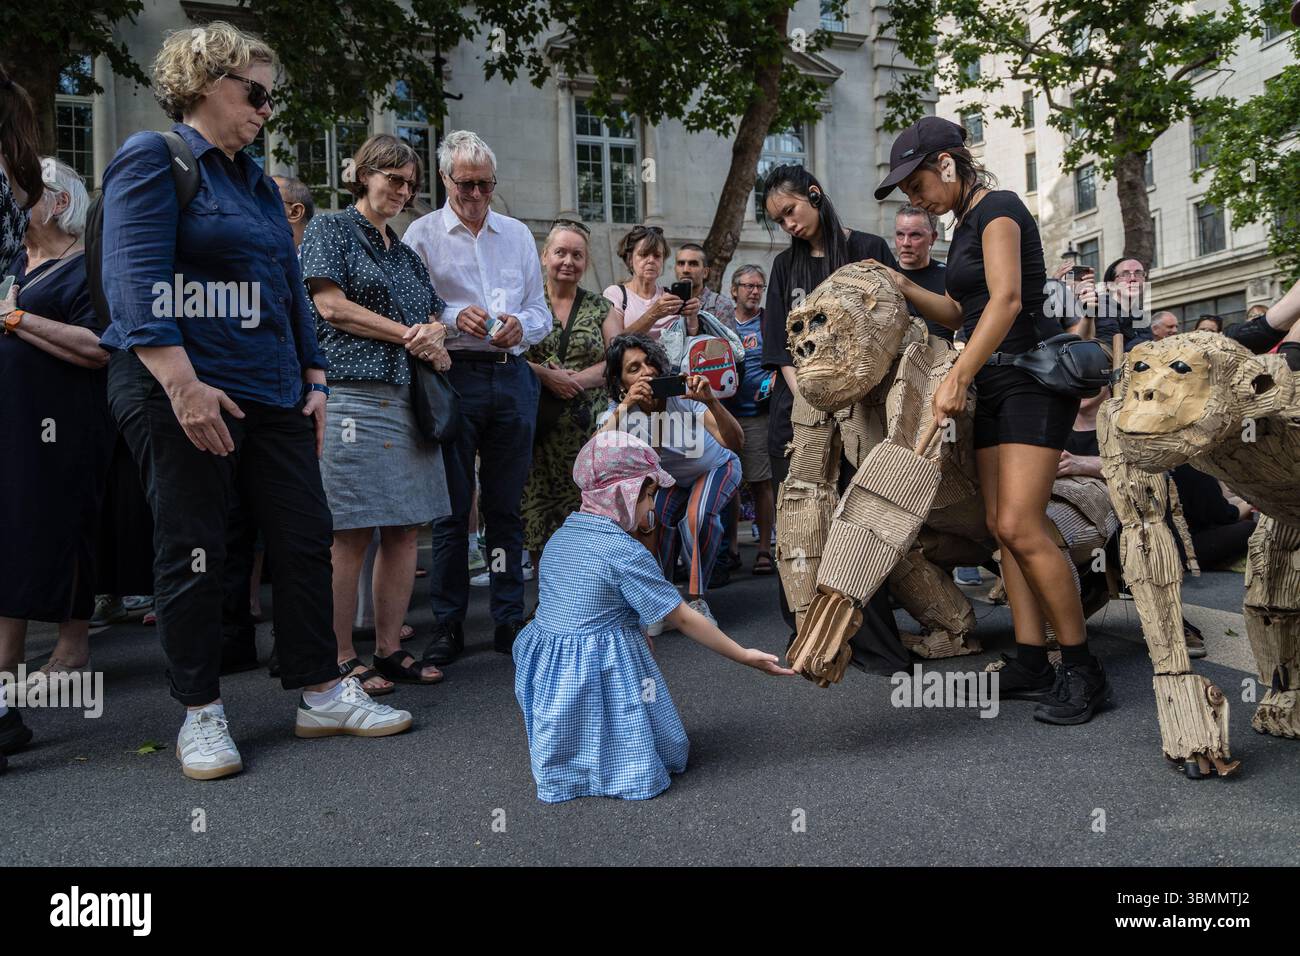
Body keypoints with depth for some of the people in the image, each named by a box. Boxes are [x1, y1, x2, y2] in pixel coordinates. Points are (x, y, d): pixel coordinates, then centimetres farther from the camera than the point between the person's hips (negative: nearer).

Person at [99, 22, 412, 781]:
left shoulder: (256, 181, 20)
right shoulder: (154, 159, -3)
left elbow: (291, 288, 21)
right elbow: (137, 283, -15)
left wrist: (314, 378, 13)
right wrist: (183, 385, -23)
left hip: (272, 393, 7)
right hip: (185, 392, -7)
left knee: (306, 538, 5)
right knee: (194, 554, 1)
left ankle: (323, 695, 15)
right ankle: (201, 714, 14)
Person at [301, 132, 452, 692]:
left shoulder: (406, 253, 25)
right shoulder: (331, 230, 6)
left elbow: (434, 319, 23)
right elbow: (332, 305, -7)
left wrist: (433, 340, -2)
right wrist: (407, 335, -6)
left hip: (409, 397, 7)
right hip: (352, 392, -7)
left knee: (406, 528, 3)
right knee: (351, 532, -8)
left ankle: (389, 650, 11)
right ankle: (341, 660, 0)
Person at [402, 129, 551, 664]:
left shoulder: (518, 234, 18)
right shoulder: (422, 234, 6)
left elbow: (541, 311, 16)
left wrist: (521, 326, -5)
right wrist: (453, 317, -17)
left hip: (513, 377, 3)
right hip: (454, 376, -3)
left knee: (506, 505, 6)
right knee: (453, 506, -1)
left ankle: (510, 621, 15)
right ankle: (447, 626, 9)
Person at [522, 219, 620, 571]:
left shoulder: (601, 307, 14)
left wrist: (576, 379, -10)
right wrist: (546, 376, -14)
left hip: (589, 426, 1)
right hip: (539, 425, -1)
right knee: (539, 511, -3)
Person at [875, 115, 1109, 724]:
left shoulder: (997, 208, -9)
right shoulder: (965, 225, 18)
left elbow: (1006, 298, -24)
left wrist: (957, 377, -32)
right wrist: (904, 289, 10)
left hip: (1034, 379, -9)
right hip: (994, 385, 9)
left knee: (1020, 527, -16)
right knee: (1001, 527, 3)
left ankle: (1082, 670, -5)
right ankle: (1030, 664, 8)